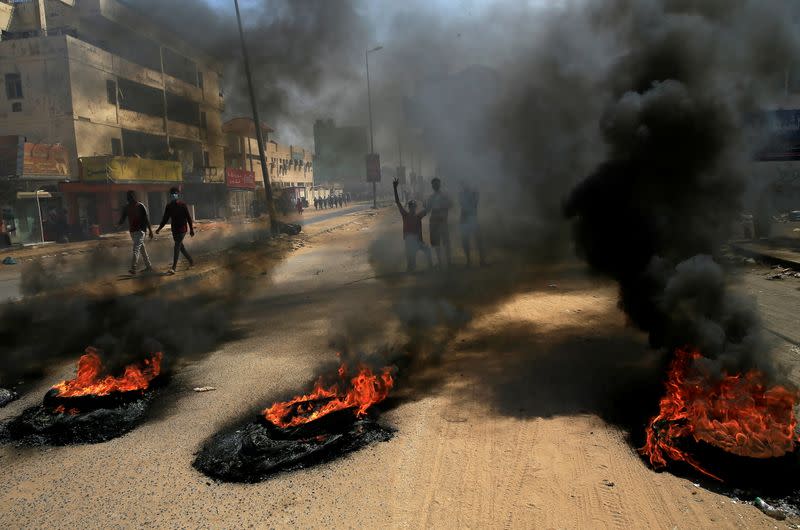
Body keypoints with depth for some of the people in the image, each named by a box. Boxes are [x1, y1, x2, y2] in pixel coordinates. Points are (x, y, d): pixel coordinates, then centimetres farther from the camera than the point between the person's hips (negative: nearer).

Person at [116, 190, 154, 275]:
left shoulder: (140, 206, -5)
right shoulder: (126, 207, 7)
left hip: (140, 230, -5)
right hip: (132, 231, 5)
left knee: (136, 249, -13)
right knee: (142, 249, 10)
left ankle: (133, 268, -19)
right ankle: (148, 266, 16)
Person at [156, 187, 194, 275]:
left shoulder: (183, 205, -7)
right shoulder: (169, 206, 7)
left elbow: (188, 217, -5)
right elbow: (165, 219, 13)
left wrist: (191, 229, -6)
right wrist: (159, 228, 5)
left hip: (182, 229, -6)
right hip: (174, 229, 6)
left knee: (177, 247, -12)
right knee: (180, 246, 13)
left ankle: (174, 268, -14)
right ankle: (191, 260, 31)